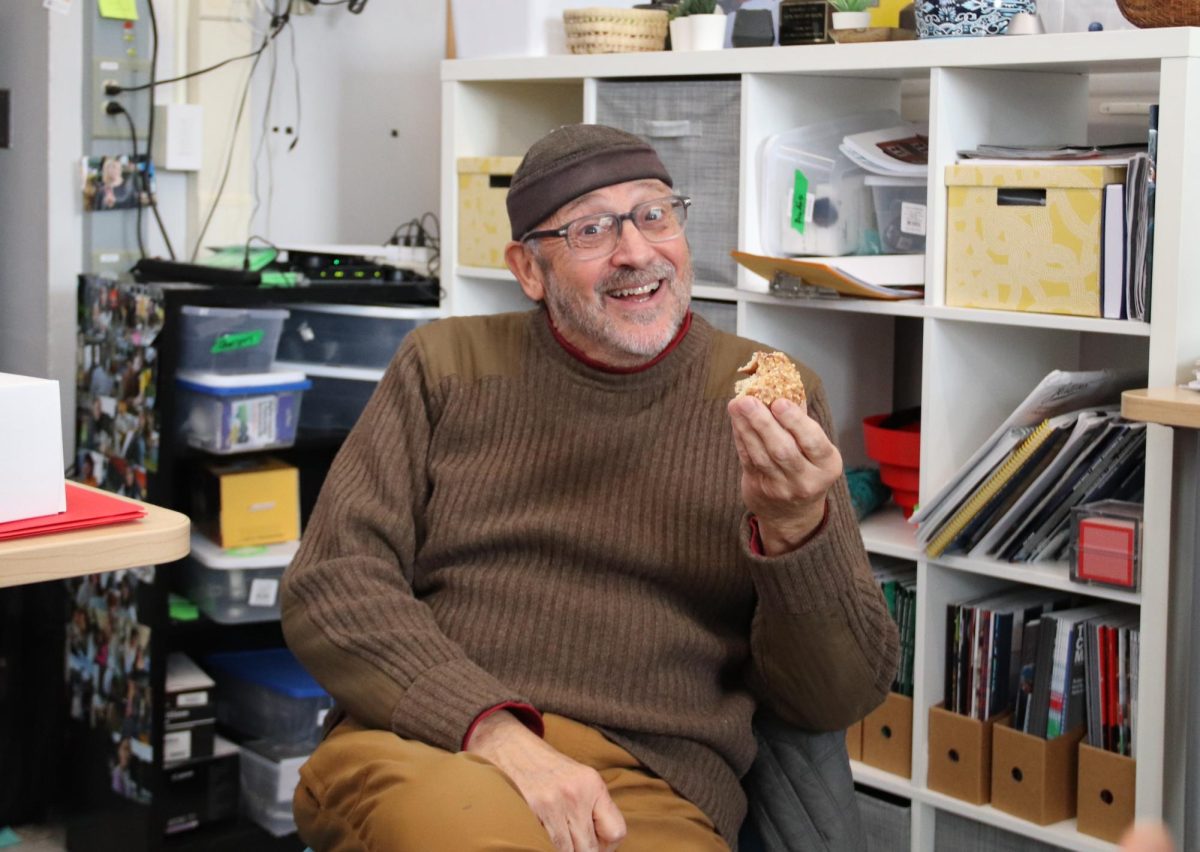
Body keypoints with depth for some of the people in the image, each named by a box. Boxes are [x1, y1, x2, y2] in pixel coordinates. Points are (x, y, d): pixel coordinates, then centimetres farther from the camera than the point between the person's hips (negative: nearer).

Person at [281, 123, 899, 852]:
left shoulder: (772, 395, 10)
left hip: (652, 787, 1)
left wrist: (797, 530, -14)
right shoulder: (448, 363, 12)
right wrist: (502, 737, -14)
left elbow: (840, 698, 7)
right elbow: (330, 583, 2)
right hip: (423, 746, 0)